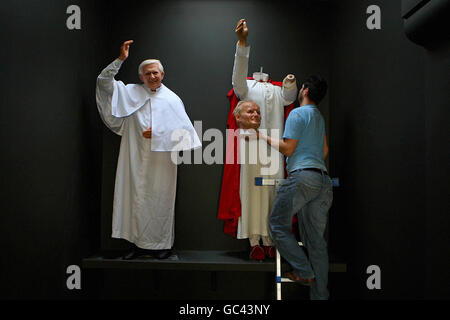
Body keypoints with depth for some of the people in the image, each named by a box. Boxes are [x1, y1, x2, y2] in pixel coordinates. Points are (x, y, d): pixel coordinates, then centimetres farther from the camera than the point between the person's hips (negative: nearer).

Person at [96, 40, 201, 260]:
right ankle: (139, 243, 13)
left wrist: (157, 134, -8)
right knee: (137, 199, 3)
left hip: (162, 161, -1)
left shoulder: (172, 99, 7)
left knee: (161, 200, 2)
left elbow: (183, 129, 3)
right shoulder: (131, 93, 10)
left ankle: (162, 244, 13)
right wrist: (120, 59, -5)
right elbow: (104, 81, 4)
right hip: (137, 159, 1)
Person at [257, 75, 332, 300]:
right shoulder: (320, 117, 23)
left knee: (277, 223, 5)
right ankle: (320, 294, 12)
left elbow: (288, 148, -7)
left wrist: (263, 137, 4)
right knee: (316, 239, 8)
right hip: (322, 179, 8)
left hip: (302, 176, -8)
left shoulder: (298, 114, -2)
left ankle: (304, 271, 2)